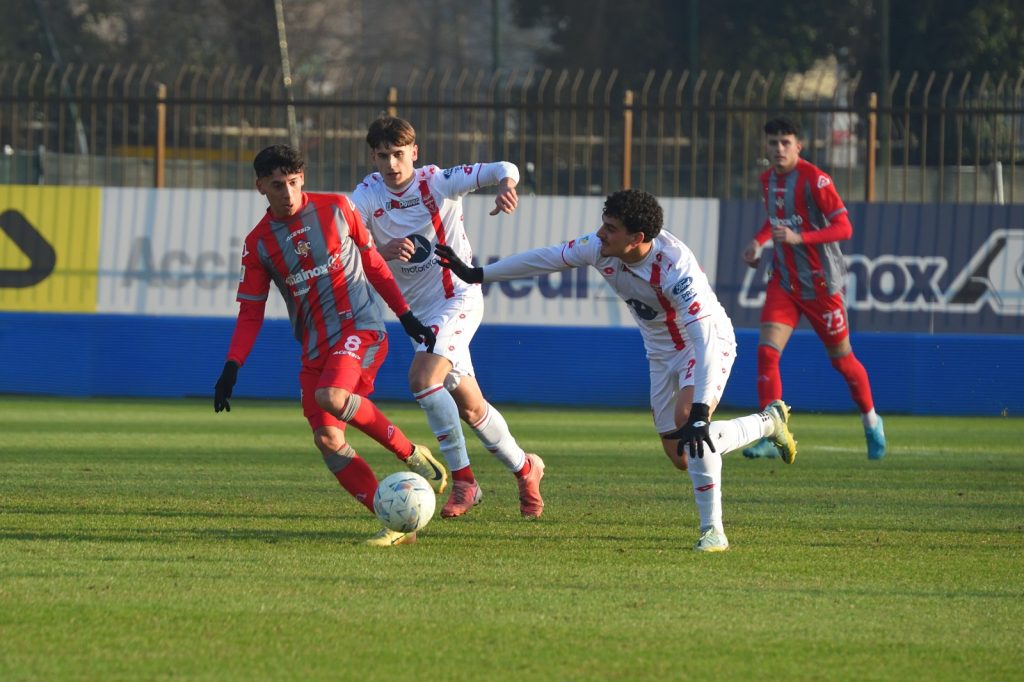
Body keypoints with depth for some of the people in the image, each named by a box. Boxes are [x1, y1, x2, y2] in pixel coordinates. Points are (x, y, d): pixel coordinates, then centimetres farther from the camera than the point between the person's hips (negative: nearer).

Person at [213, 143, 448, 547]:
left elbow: (372, 263, 11)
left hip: (360, 326, -4)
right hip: (315, 347, 4)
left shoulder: (335, 209, 1)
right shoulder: (258, 244, 6)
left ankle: (411, 453, -11)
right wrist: (231, 369, -5)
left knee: (331, 397, -31)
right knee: (327, 439, -9)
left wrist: (405, 315, 9)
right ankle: (396, 525, -5)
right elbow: (250, 312, 7)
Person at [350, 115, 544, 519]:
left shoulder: (438, 182, -13)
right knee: (470, 408, 10)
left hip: (458, 296, -5)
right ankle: (524, 469, 31)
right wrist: (382, 251, -36)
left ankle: (462, 479, -18)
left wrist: (506, 184, -42)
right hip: (418, 311, 5)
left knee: (423, 378, -26)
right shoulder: (368, 194, -5)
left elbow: (501, 169, -18)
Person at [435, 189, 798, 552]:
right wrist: (475, 274, 1)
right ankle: (769, 422, 33)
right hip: (662, 354, 7)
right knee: (681, 457, 8)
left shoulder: (676, 267, -39)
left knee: (686, 418, -33)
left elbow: (704, 340, -44)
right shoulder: (600, 248, -20)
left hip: (708, 345, -7)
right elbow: (545, 258, -4)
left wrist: (699, 413, -52)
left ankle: (712, 529, -24)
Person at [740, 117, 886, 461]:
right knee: (767, 352, -13)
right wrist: (758, 241, 8)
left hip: (821, 284, -5)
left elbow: (844, 227, -19)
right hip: (784, 282, 5)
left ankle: (871, 422, 31)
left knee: (841, 358, 8)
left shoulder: (814, 179, -16)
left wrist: (798, 238, -30)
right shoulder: (768, 179, 7)